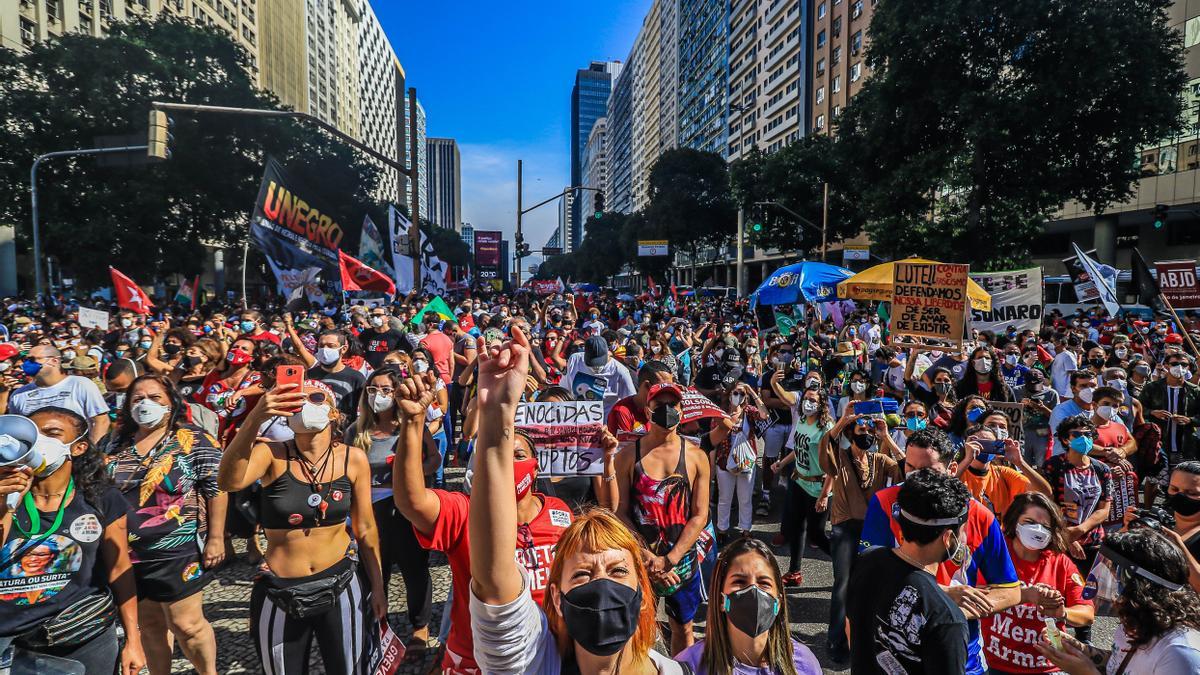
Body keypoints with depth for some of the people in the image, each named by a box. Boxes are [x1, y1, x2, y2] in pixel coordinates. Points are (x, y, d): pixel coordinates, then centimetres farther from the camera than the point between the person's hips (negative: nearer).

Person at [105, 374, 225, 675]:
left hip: (178, 551, -5)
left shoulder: (194, 440, -9)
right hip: (130, 554, 5)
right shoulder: (118, 445, 7)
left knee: (186, 624, 1)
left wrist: (215, 538, -15)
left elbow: (216, 489, -12)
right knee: (149, 625, 16)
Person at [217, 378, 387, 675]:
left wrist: (378, 588, 6)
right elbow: (229, 482, -34)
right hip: (280, 594, 0)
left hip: (340, 587, 1)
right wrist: (254, 419, -46)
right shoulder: (272, 454, -12)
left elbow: (365, 528, 1)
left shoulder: (353, 459, -8)